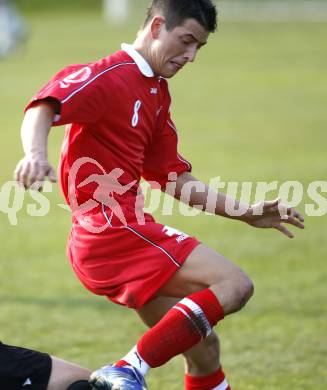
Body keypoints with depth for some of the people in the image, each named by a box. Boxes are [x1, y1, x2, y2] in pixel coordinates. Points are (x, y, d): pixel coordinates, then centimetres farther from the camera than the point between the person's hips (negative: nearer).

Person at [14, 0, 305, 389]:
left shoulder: (157, 93, 20)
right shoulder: (110, 77, -9)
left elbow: (173, 179, 23)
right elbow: (45, 106, -26)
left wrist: (245, 212, 19)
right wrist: (36, 153, -47)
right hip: (112, 228, -10)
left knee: (203, 348, 13)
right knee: (234, 284, -20)